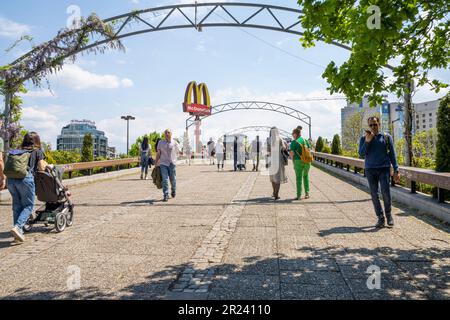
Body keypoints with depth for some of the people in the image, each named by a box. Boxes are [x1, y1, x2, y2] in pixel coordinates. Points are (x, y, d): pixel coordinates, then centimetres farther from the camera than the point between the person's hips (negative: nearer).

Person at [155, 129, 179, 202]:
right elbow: (158, 154, 8)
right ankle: (166, 196, -2)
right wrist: (156, 163, 5)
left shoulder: (175, 143, 0)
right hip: (163, 164, 0)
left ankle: (173, 190, 38)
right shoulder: (160, 143, 6)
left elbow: (177, 152, 13)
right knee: (165, 180, -7)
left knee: (173, 179, 9)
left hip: (172, 163, 0)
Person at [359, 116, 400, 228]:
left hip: (384, 168, -1)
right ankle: (380, 218, 11)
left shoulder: (386, 137, 4)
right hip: (370, 170, 2)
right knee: (374, 194, 2)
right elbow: (361, 154, -2)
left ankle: (389, 214, 15)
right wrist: (367, 141, -14)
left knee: (386, 192, -8)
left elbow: (392, 154, 5)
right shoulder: (364, 138, 7)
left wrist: (396, 170, 1)